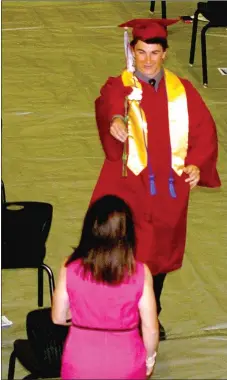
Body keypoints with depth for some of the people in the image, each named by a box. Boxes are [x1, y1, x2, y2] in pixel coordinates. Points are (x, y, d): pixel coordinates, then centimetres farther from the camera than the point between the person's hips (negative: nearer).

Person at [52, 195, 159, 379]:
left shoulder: (70, 270, -16)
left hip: (80, 364, 1)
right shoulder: (141, 273, -18)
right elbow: (150, 328, -11)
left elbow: (58, 318, -3)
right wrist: (150, 356, 8)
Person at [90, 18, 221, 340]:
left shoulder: (182, 91, 6)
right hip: (127, 186, -3)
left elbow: (204, 131, 6)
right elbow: (108, 105, -29)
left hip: (169, 190, 4)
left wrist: (197, 164, -11)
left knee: (159, 253, 15)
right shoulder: (119, 87, -5)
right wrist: (115, 121, -52)